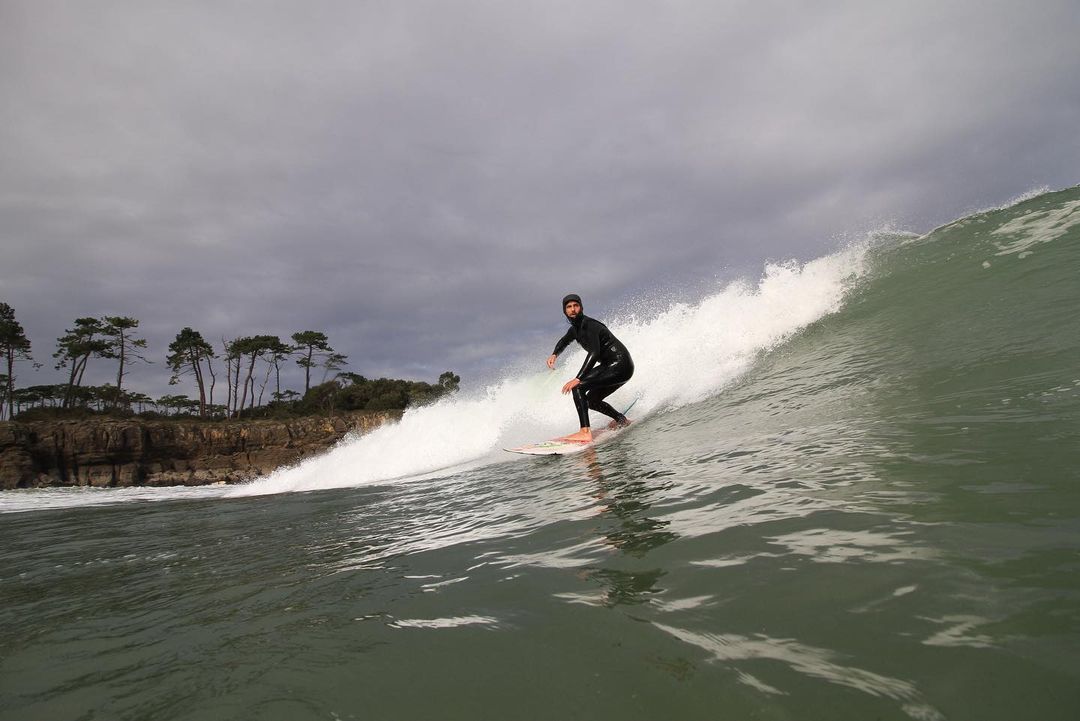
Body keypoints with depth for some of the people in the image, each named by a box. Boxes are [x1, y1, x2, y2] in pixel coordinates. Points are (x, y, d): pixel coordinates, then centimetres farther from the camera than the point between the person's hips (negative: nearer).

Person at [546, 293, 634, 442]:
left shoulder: (589, 325, -17)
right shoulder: (575, 329, 12)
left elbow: (594, 353, -31)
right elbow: (564, 341, 35)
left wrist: (578, 379, -38)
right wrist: (554, 354, 14)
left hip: (620, 364, -10)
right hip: (613, 366, 10)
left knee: (578, 386, -22)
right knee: (591, 400, 20)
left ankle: (585, 432, -31)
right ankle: (622, 420, 34)